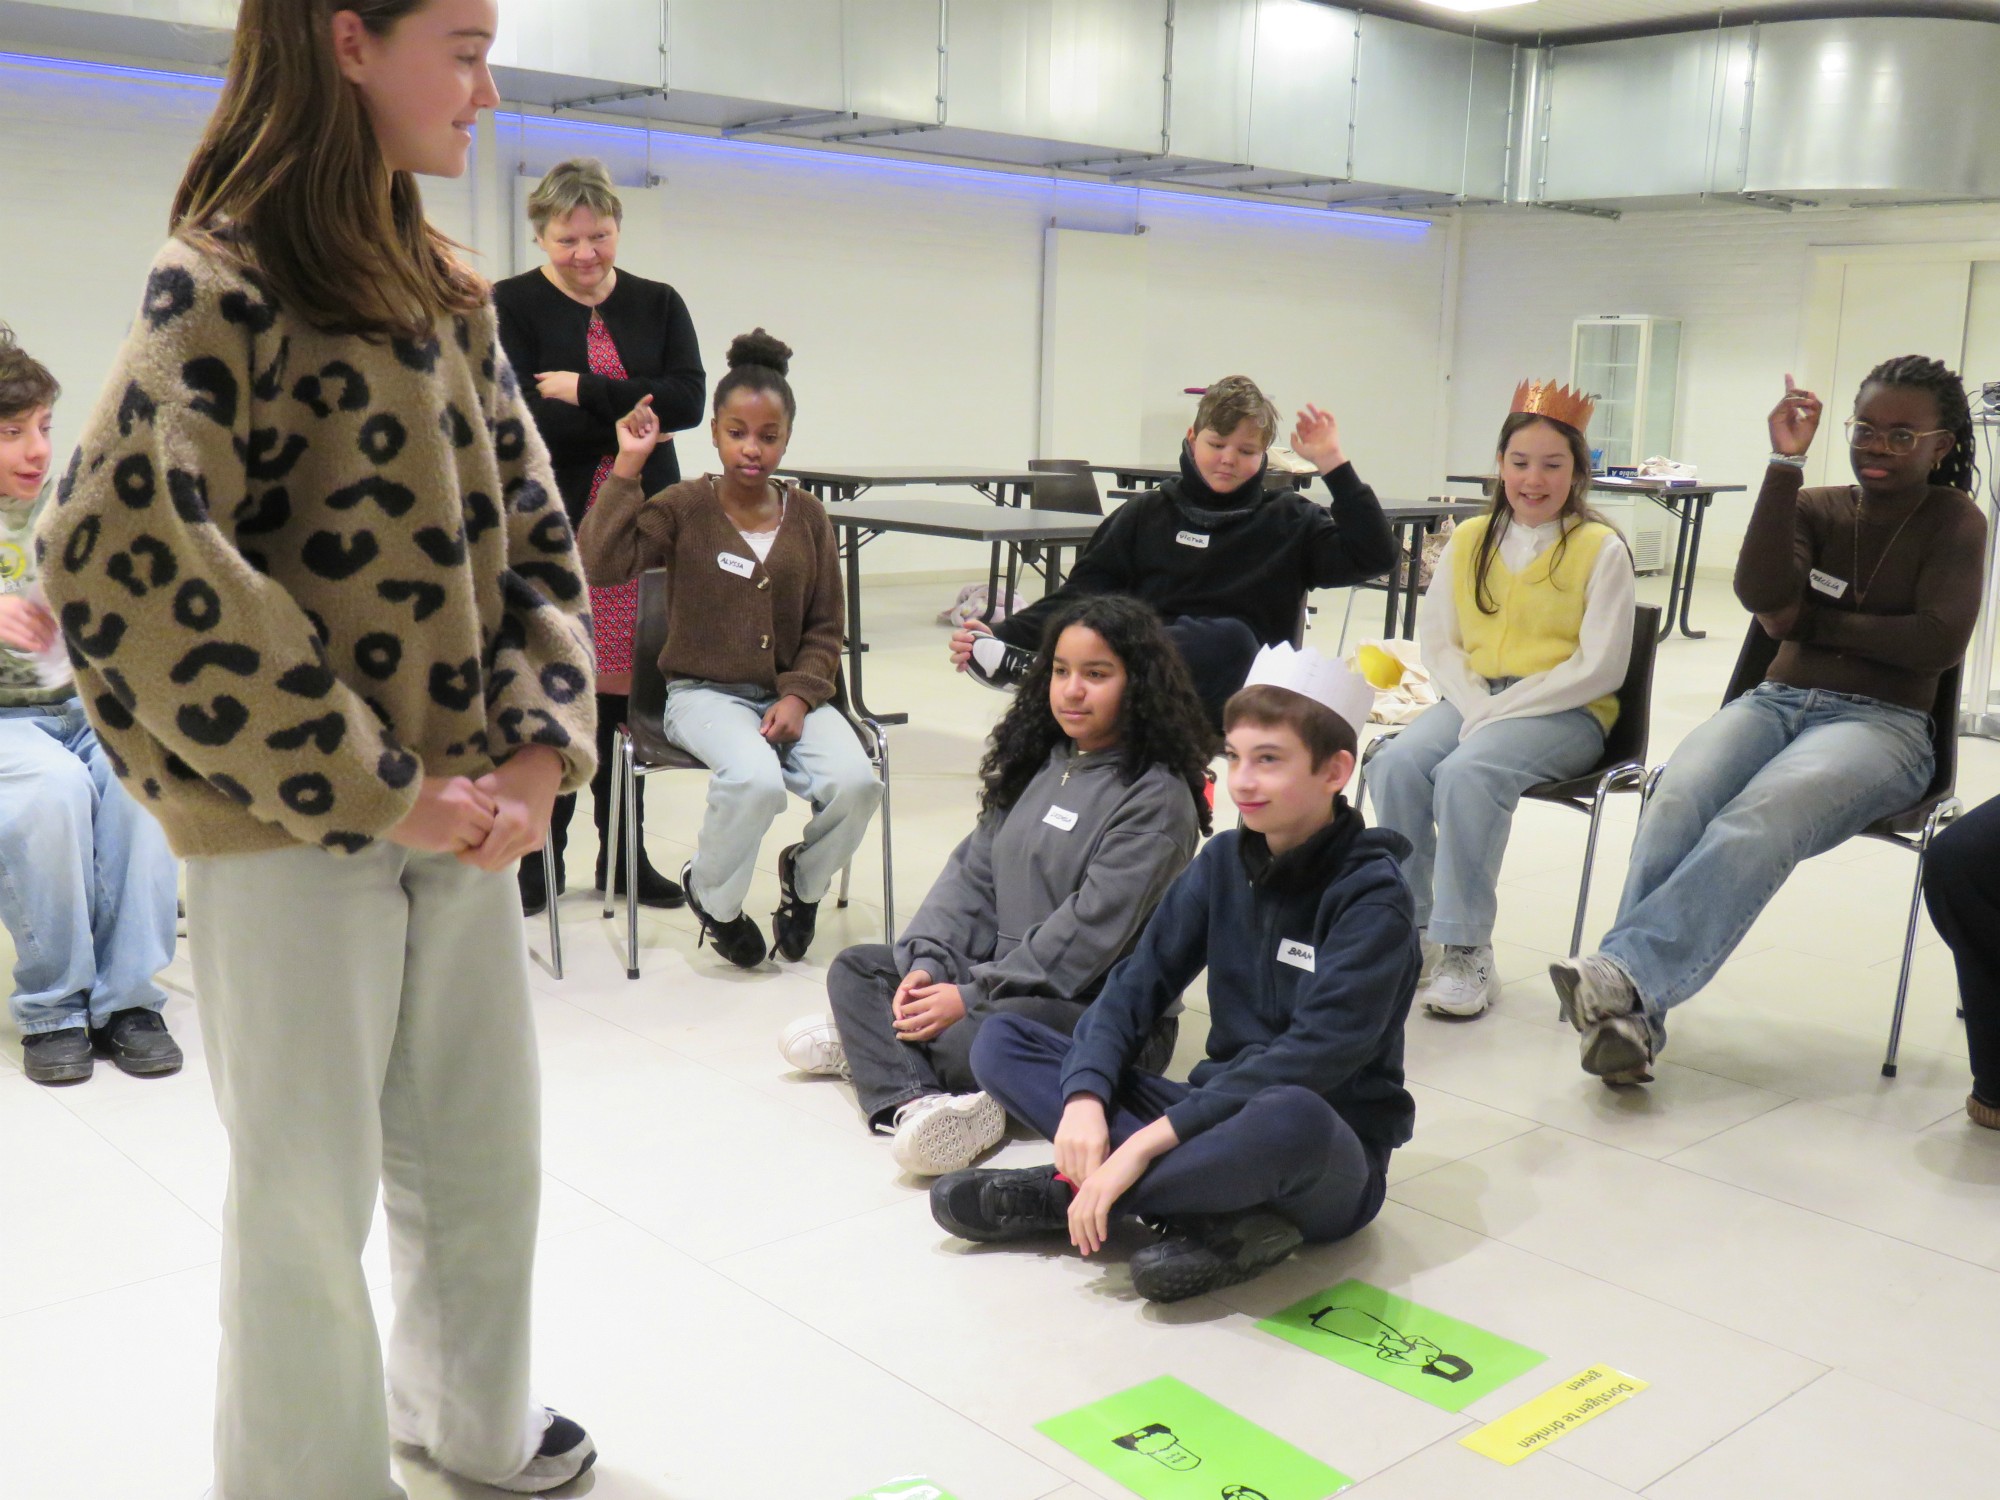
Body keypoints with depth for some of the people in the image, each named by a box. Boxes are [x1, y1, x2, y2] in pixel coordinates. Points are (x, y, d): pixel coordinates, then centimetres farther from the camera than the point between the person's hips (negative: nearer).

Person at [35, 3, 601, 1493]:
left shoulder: (449, 295, 11)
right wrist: (372, 790, -18)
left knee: (485, 1151, 17)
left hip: (465, 809, 7)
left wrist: (537, 746, -7)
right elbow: (126, 555, -21)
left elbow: (531, 529, 10)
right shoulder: (225, 286, -11)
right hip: (295, 826, -6)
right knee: (310, 1185, 7)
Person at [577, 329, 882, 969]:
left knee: (856, 782, -25)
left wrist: (798, 695, -9)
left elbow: (825, 628, 8)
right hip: (704, 692, -3)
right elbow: (601, 564, -19)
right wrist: (628, 467, -18)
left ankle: (803, 877, 11)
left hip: (789, 692, 3)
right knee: (756, 781, -35)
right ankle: (712, 894, 0)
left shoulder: (807, 516, 6)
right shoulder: (682, 508, -3)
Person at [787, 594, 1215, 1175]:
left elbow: (1090, 930, -20)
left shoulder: (1157, 796, -14)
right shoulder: (1036, 761, 10)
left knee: (964, 1037, -34)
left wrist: (971, 995, -21)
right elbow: (974, 871, 8)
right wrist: (927, 963, -8)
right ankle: (914, 1101, -23)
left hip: (1102, 1006, -8)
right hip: (1000, 974, 9)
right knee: (856, 968, 0)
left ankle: (872, 1046, -5)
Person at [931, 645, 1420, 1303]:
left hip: (1331, 1161, -6)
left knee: (1289, 1119, -44)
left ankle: (1064, 1196, -21)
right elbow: (1139, 983, 0)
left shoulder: (1372, 896, -15)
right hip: (1219, 1114, 6)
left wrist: (1148, 1141, -30)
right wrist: (1085, 1097, -20)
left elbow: (1313, 1054, -26)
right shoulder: (1223, 862, 4)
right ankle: (1211, 1218, -20)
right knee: (1001, 1041, -3)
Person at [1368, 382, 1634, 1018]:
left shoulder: (1601, 549, -2)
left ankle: (1466, 950, -23)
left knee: (1468, 773, -33)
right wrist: (1473, 706, -10)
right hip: (1472, 698, 4)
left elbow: (1600, 667, -9)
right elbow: (1438, 642, 9)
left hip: (1564, 711, -4)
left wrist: (1502, 709, -16)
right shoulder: (1470, 540, 11)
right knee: (1394, 765, -25)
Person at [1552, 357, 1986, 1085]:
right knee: (1677, 800, -33)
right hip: (1776, 702, 3)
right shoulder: (1816, 507, 16)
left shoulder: (1955, 521, 8)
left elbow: (1939, 642, -8)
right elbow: (1761, 593, -6)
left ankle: (1625, 974, -53)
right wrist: (1785, 462, -7)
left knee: (1758, 820, -38)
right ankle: (1629, 1011, -45)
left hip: (1880, 723, -3)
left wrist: (1812, 622, -2)